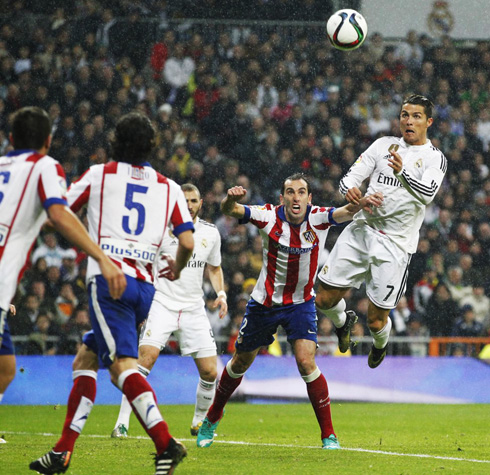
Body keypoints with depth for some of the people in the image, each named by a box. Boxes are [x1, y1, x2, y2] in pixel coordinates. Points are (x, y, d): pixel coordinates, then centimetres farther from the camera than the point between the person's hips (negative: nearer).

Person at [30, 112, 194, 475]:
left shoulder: (98, 175, 8)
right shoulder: (169, 187, 14)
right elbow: (188, 242, 6)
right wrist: (177, 268, 28)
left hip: (108, 279, -5)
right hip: (144, 286, 5)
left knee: (123, 364, -16)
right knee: (85, 360, 17)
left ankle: (166, 443, -35)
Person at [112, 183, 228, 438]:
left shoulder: (211, 233, 7)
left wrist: (221, 293, 6)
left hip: (194, 309, 4)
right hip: (162, 304, -4)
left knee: (210, 372, -2)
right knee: (146, 357, -23)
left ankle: (199, 422, 24)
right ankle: (122, 422, -19)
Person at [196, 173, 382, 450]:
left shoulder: (318, 218, -15)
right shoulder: (269, 217, -16)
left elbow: (345, 212, -33)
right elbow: (230, 210, -27)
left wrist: (361, 203, -56)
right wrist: (231, 198, -51)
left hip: (301, 303, -1)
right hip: (264, 303, 1)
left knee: (306, 362, -18)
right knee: (240, 363, 15)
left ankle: (329, 434, -9)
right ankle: (212, 418, 39)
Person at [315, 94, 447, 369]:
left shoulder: (435, 158, -1)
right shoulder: (385, 145, 11)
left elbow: (427, 194, -20)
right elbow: (353, 174, 5)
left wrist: (403, 173, -41)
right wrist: (350, 189, -21)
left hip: (395, 243, -3)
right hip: (361, 231, 4)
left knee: (376, 320, -1)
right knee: (325, 299, 1)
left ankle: (380, 345, 36)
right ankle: (343, 322, 36)